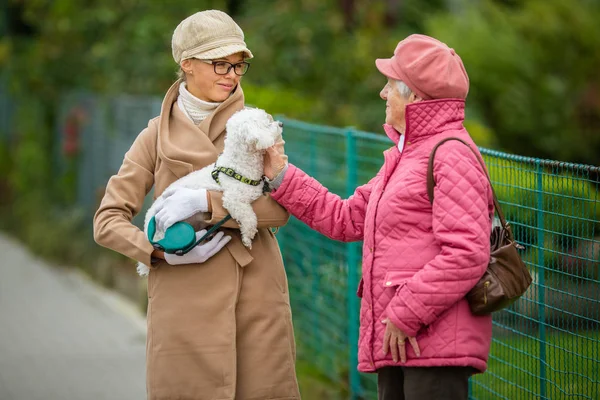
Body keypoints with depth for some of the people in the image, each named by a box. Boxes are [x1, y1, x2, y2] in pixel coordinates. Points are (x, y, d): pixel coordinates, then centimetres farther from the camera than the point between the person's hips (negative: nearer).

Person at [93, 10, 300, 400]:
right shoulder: (159, 135, 7)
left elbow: (279, 207, -5)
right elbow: (108, 221, 3)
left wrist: (207, 201, -17)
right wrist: (162, 250, -13)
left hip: (257, 296, 1)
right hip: (186, 303, -1)